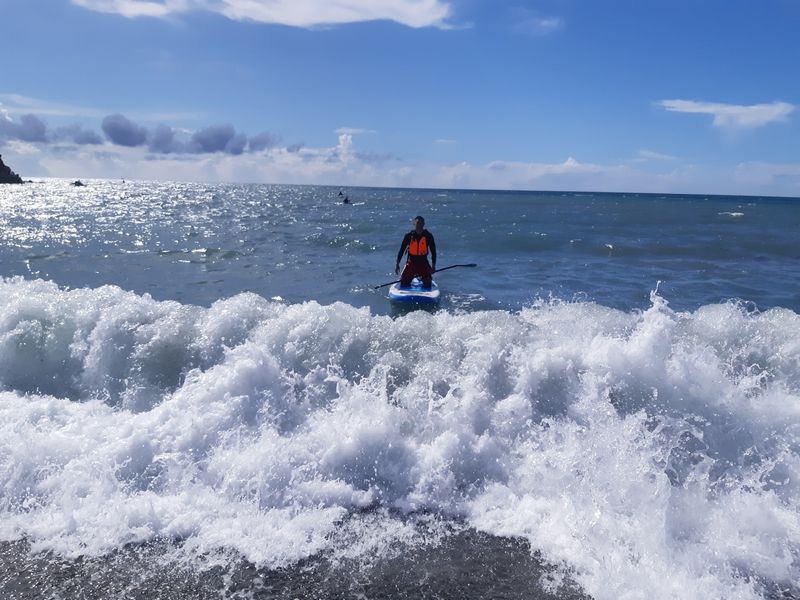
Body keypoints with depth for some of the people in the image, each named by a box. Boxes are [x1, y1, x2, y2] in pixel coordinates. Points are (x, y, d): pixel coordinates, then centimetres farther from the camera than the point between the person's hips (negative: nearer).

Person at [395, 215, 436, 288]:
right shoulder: (409, 236, -4)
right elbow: (401, 250, 0)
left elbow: (433, 251, 1)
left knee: (427, 284, -6)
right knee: (404, 283, -5)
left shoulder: (428, 236, -4)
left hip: (423, 263, 0)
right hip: (411, 263, 0)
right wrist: (397, 264, -3)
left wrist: (433, 266, -4)